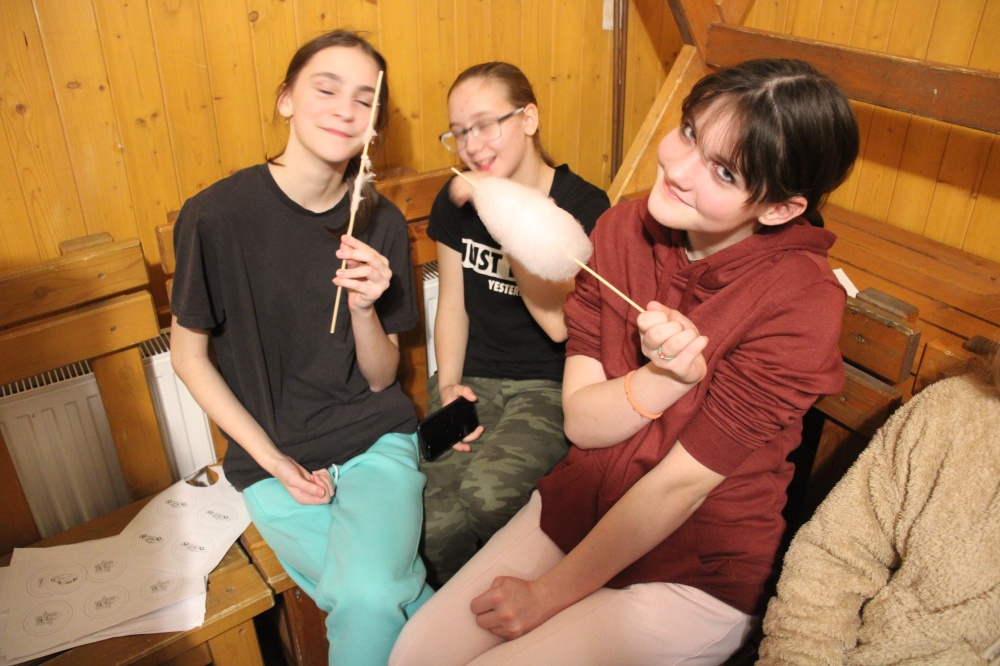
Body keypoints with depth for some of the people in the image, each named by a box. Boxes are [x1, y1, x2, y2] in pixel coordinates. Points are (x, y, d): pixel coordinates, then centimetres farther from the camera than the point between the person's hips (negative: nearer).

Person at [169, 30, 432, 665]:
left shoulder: (381, 224, -3)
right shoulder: (217, 215, -11)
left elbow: (380, 379, 1)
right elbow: (188, 353, 1)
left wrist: (364, 308, -20)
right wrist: (272, 460, -5)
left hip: (375, 439, 2)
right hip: (273, 453, -1)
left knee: (372, 597, -24)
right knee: (373, 603, -21)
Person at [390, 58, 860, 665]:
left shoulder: (799, 301, -22)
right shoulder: (624, 229, -6)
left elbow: (679, 483, -19)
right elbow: (581, 421, -7)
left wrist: (546, 595, -11)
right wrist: (665, 377, -28)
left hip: (696, 574, -4)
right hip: (577, 508, 4)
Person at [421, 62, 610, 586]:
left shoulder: (584, 206, -9)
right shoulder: (455, 201, 6)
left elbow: (558, 322, -17)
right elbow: (453, 303, 11)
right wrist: (448, 384, -5)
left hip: (548, 384, -3)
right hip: (472, 376, 3)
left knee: (486, 492, -31)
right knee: (434, 518, -24)